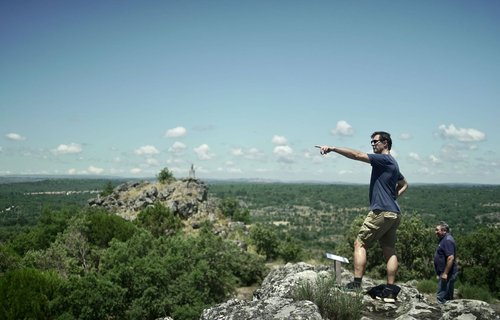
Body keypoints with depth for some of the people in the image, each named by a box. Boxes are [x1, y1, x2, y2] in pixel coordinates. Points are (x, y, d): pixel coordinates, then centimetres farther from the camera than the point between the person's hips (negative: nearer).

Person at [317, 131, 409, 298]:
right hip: (394, 213, 9)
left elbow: (357, 155, -19)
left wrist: (332, 148, -19)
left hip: (381, 211, -9)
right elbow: (404, 184, 34)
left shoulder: (384, 159, -9)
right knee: (389, 250, 9)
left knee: (360, 244, -4)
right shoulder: (392, 163, 20)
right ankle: (390, 288, 10)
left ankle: (356, 284, -8)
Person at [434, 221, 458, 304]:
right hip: (444, 273, 11)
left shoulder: (448, 240, -17)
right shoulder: (444, 240, 16)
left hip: (447, 274, -11)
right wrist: (440, 274, 24)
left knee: (441, 297, -10)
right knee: (448, 297, 15)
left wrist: (445, 273, -24)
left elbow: (451, 258, -25)